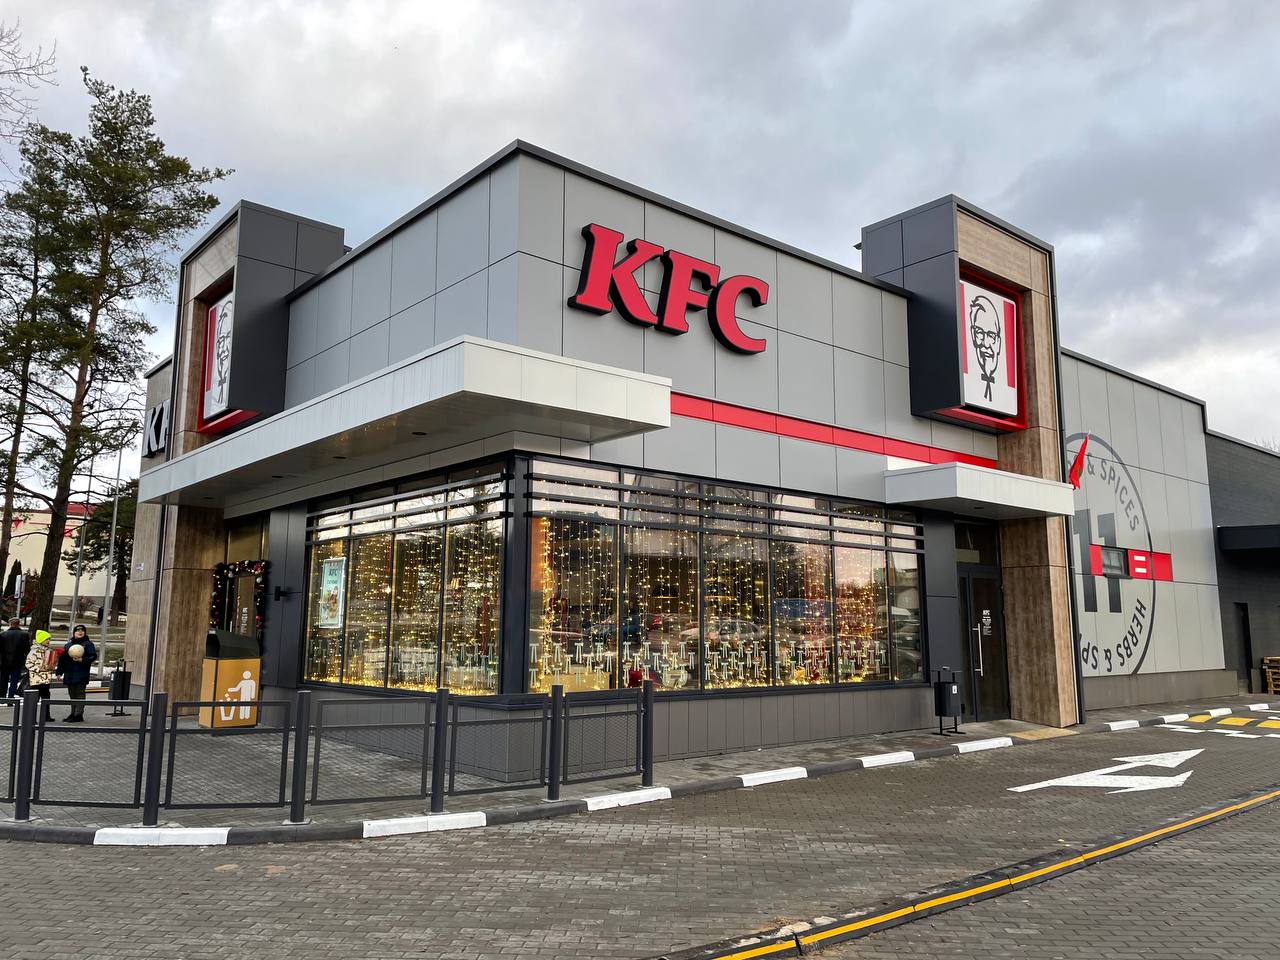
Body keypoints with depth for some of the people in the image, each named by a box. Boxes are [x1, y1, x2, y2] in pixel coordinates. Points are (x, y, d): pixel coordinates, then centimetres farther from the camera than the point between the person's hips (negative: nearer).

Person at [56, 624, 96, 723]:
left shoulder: (88, 644, -1)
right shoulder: (69, 644, 16)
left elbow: (93, 656, -9)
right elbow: (62, 659, 18)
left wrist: (82, 660, -23)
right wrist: (59, 672, 14)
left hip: (81, 675, -6)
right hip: (69, 675, 6)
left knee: (80, 695, -6)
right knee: (72, 695, 13)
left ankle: (78, 714, -5)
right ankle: (73, 713, 22)